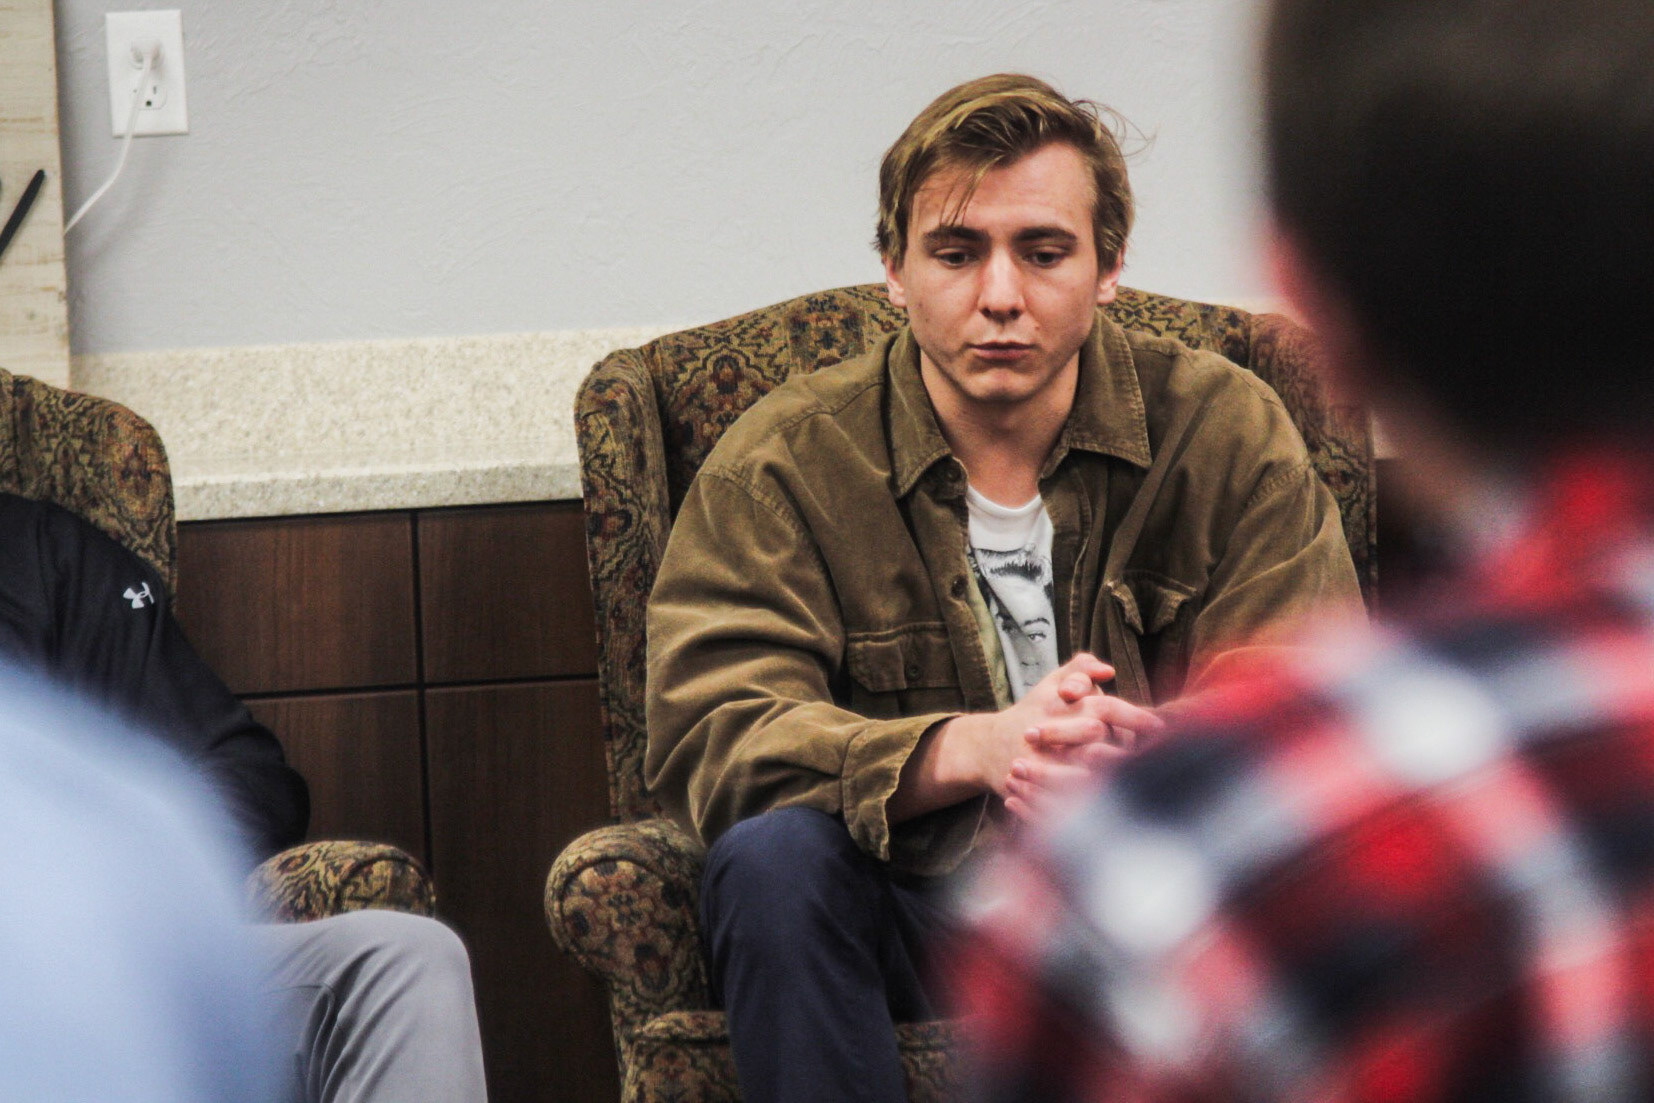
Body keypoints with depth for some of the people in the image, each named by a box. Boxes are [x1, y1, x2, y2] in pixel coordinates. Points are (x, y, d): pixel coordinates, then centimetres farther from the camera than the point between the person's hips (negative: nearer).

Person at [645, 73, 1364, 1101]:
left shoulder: (1228, 432, 0)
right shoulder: (783, 464, -3)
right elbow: (708, 735, -16)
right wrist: (975, 748, -33)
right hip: (914, 923, 0)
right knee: (772, 855, -32)